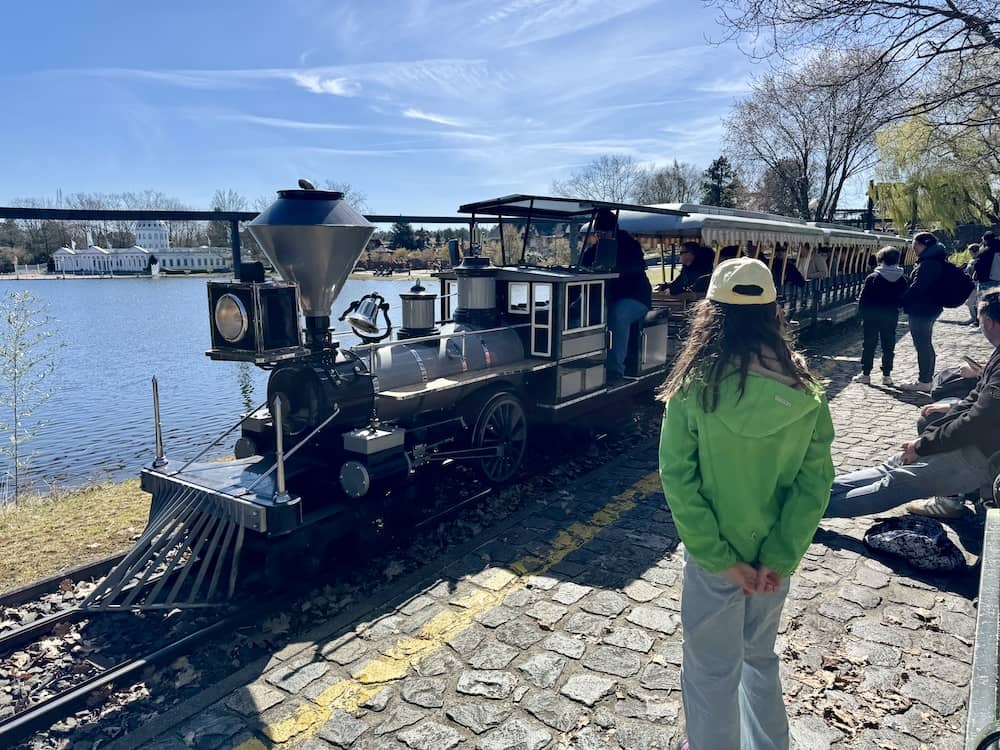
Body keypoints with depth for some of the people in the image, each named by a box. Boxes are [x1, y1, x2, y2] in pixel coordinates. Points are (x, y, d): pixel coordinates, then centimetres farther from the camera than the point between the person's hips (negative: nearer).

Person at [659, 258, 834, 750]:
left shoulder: (694, 388, -20)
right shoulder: (805, 392, -11)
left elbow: (677, 479, -19)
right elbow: (815, 480, -11)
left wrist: (719, 558, -13)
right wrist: (781, 557, -9)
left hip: (714, 556, -4)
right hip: (774, 556, 4)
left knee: (711, 671, 17)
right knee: (760, 658, 28)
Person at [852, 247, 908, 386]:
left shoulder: (872, 277, -11)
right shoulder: (903, 279, 1)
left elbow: (863, 299, -9)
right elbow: (904, 299, 5)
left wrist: (863, 312, 2)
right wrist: (894, 306, 17)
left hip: (872, 317, -3)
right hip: (891, 316, 3)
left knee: (869, 345, 4)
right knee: (888, 346, 9)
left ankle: (865, 373, 6)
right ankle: (887, 375, 11)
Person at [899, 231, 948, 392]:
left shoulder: (928, 263, -20)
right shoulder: (935, 260, 13)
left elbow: (917, 287, -23)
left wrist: (903, 302, -11)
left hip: (921, 310, -11)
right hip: (930, 308, 11)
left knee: (922, 345, -4)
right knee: (926, 344, 17)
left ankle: (923, 381, 1)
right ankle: (928, 379, 27)